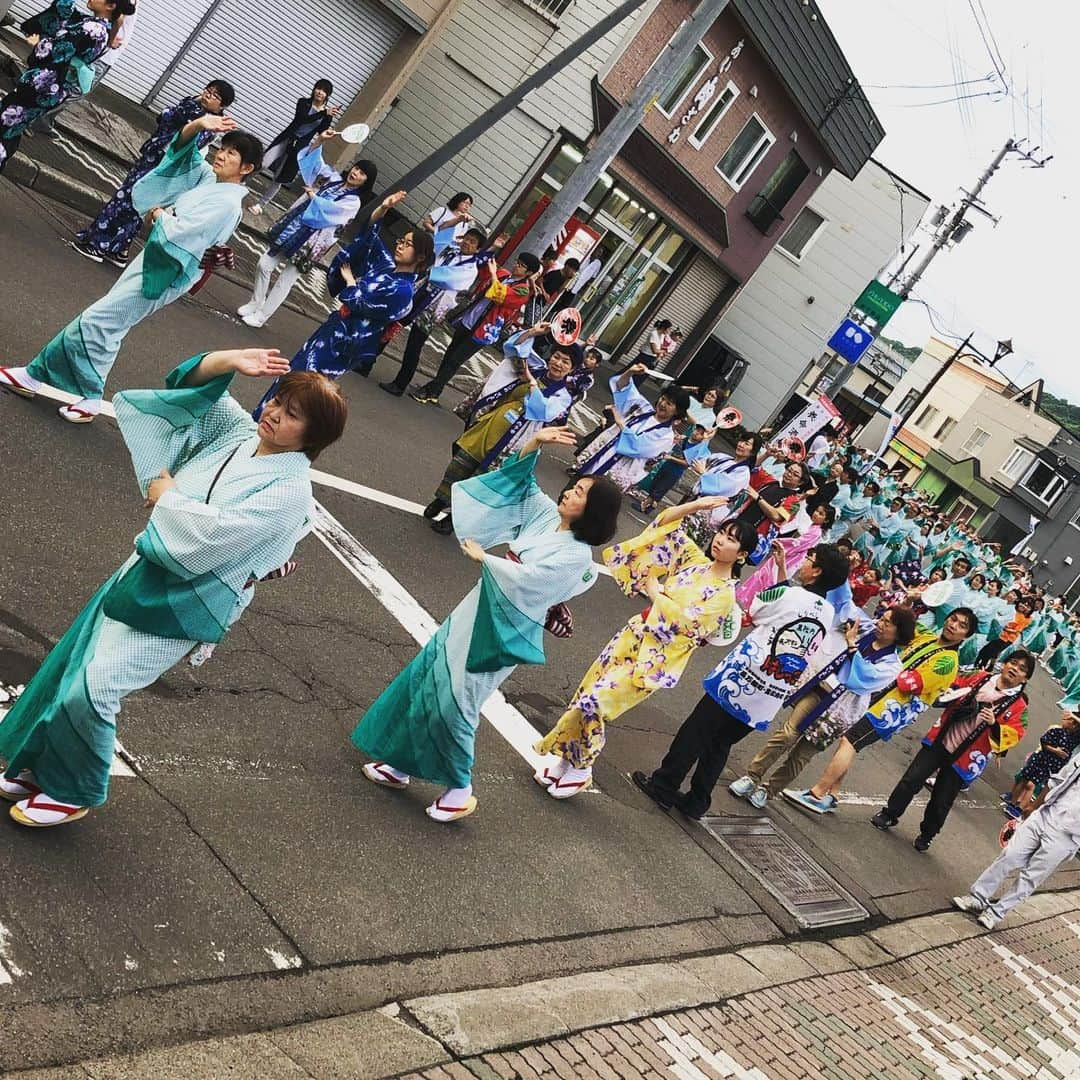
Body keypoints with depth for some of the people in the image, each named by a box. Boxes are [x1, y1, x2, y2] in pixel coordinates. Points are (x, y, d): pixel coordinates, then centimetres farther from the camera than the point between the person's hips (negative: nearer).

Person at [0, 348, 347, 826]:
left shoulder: (289, 492, -21)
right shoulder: (239, 432, 1)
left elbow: (216, 532, -29)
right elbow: (189, 384, 7)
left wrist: (164, 493, -13)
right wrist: (231, 361, -11)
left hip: (181, 605, -8)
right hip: (144, 573, 8)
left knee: (90, 691, -10)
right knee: (67, 668, 14)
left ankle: (73, 792, 15)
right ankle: (40, 765, 36)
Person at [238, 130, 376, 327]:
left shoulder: (353, 202, -12)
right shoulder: (334, 178, 7)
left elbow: (330, 209, -26)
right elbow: (312, 159, 13)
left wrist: (313, 196, -13)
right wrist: (320, 141, -1)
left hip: (308, 244, -6)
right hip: (291, 231, 6)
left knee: (284, 282, 3)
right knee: (264, 265, 7)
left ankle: (261, 316, 17)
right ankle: (254, 304, 26)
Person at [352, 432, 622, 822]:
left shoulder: (577, 556, -22)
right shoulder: (547, 515, 0)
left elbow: (528, 580, -28)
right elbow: (520, 480, 8)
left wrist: (482, 556, -16)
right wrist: (534, 443, -8)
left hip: (502, 633, -8)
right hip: (475, 613, 8)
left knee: (451, 704, -2)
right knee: (422, 679, 13)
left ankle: (460, 789, 19)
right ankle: (401, 765, 29)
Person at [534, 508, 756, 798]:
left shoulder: (725, 594, -13)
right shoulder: (696, 560, 5)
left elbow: (683, 620, -21)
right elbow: (664, 524, 6)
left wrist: (653, 590, -11)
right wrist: (696, 505, -6)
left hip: (655, 658, -7)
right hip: (635, 635, 7)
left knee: (595, 701, -12)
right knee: (586, 692, 6)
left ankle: (580, 770, 7)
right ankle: (565, 758, 22)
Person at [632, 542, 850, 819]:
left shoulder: (790, 595, -15)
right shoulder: (828, 613, 4)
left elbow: (743, 611, -3)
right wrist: (781, 567, 23)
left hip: (743, 679, -6)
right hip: (771, 698, 6)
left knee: (697, 732, 8)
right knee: (721, 744, 17)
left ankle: (664, 785, 16)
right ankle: (696, 802, 22)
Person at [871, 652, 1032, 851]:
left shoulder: (1018, 706, -8)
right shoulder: (980, 678, 1)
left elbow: (1010, 738, -16)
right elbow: (950, 690, 15)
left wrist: (993, 725, -31)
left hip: (963, 759, -2)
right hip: (939, 742, 2)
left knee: (941, 803, 7)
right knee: (911, 780, 2)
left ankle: (926, 835, 32)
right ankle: (889, 814, 24)